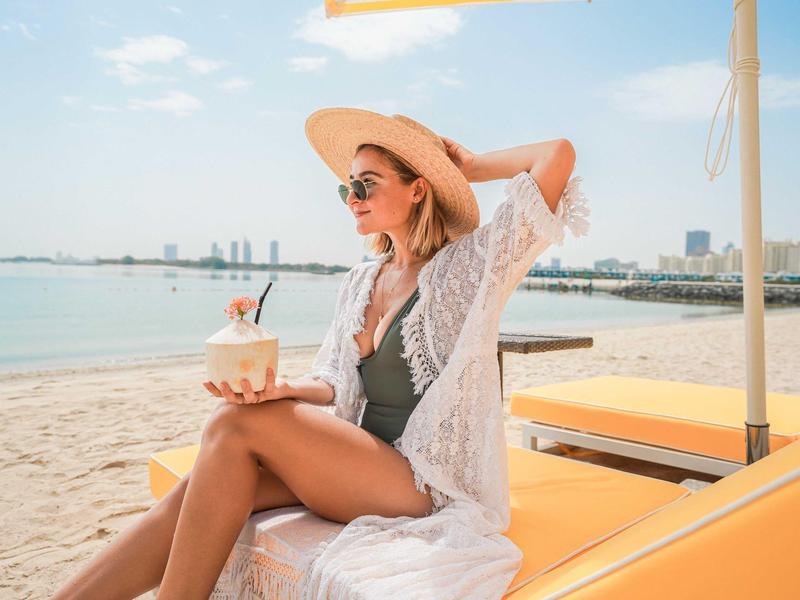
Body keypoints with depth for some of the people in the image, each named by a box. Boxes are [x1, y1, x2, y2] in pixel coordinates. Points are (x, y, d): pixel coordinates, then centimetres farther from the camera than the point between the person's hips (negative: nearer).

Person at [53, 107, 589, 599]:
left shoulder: (465, 268, -7)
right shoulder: (359, 282, 12)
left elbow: (560, 154, -15)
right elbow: (330, 383, 9)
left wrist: (471, 167, -1)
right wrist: (282, 387, -12)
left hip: (431, 485, -6)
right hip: (364, 464, 6)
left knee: (237, 423, -21)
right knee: (200, 490, -17)